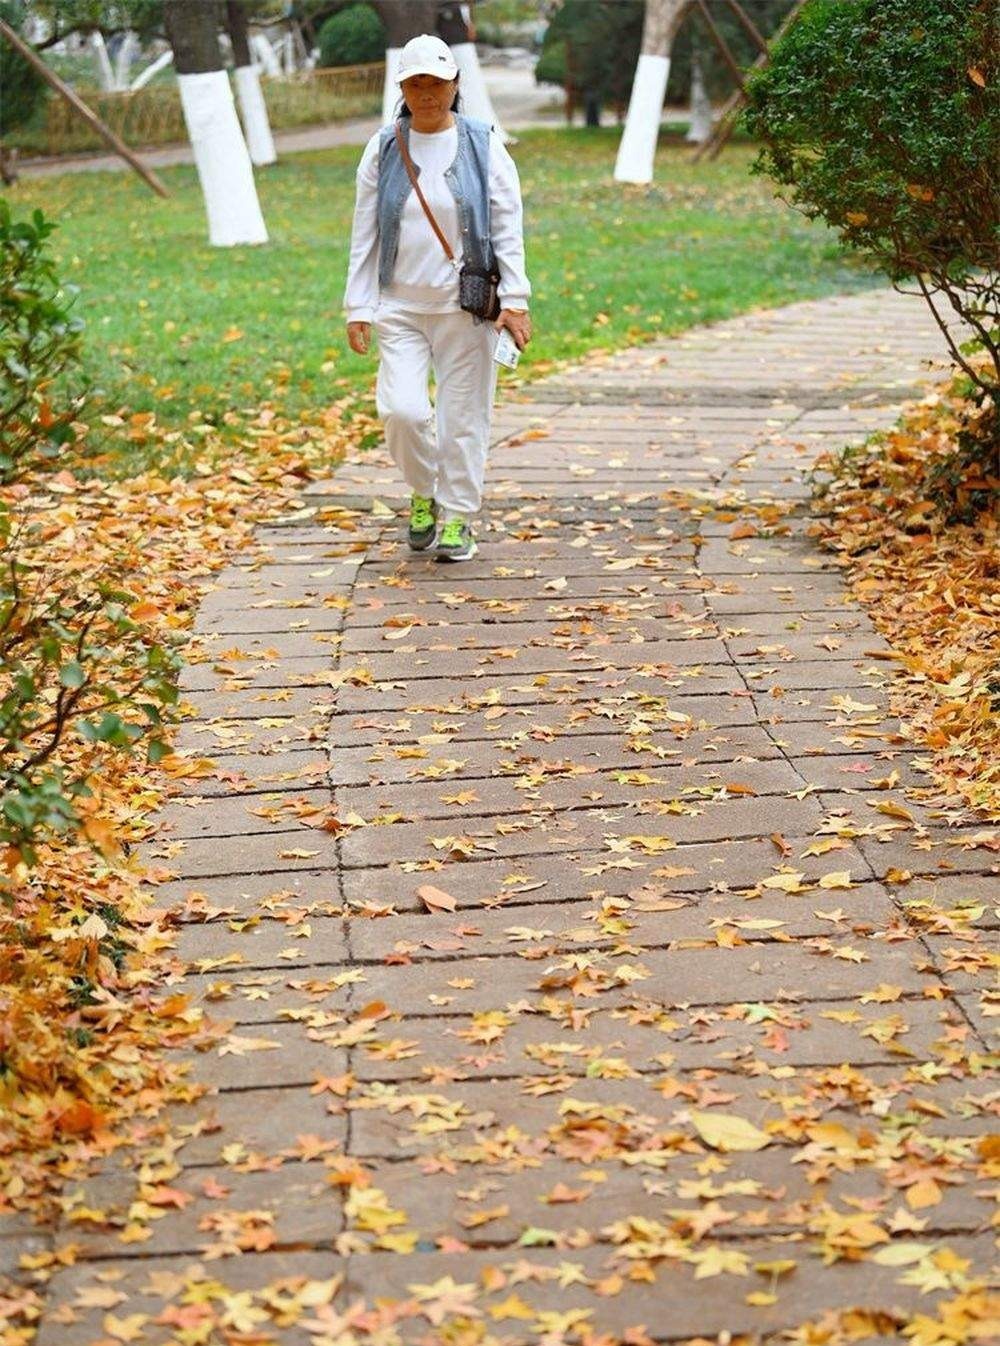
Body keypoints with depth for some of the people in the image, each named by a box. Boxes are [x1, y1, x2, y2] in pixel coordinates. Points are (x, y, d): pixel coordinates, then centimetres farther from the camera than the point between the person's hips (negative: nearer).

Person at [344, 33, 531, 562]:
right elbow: (364, 236, 7)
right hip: (399, 306, 1)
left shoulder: (482, 146, 1)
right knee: (401, 410, -12)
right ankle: (423, 490, 17)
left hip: (466, 307, -1)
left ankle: (458, 518, 17)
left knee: (463, 415, 2)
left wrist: (515, 299, -9)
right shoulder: (383, 150, 5)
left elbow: (508, 229, -1)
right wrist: (358, 308, 2)